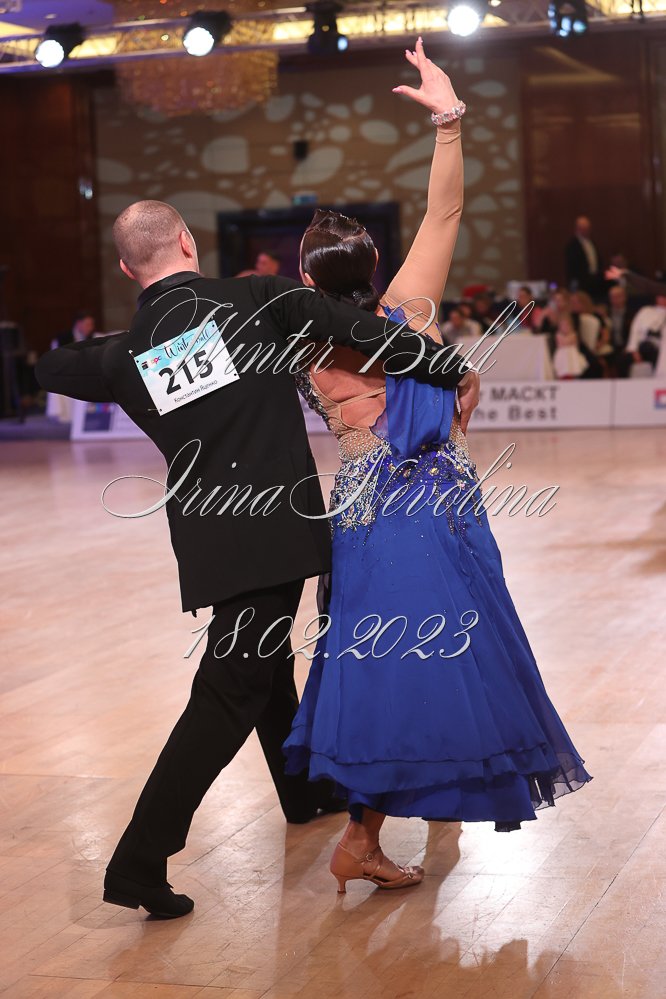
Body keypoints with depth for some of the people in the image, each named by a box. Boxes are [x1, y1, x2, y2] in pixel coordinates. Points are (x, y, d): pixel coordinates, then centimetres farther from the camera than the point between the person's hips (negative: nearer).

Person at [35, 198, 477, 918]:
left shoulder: (124, 354, 6)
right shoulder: (255, 299, -5)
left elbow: (49, 367, 25)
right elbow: (362, 332, -10)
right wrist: (453, 369, 0)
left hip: (207, 538, 5)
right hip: (277, 526, -5)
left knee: (263, 662, 26)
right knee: (232, 687, -5)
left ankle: (304, 791, 47)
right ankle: (139, 859, -10)